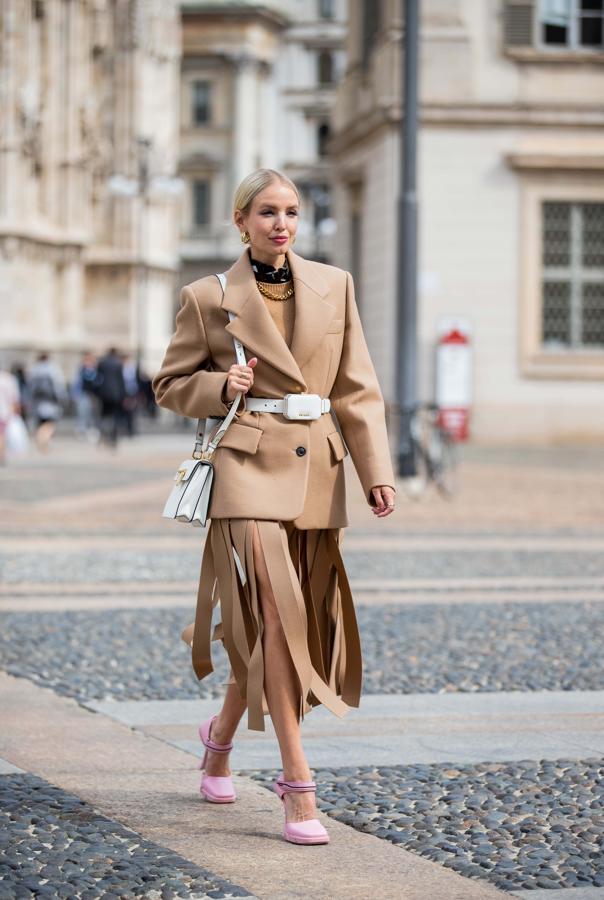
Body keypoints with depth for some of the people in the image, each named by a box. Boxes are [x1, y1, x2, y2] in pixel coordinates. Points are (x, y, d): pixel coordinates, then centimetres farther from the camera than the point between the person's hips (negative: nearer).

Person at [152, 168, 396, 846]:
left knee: (300, 622, 11)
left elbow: (357, 388, 9)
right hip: (249, 466, -4)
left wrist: (376, 472, 1)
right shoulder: (208, 297, 0)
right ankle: (298, 785, -13)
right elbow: (170, 384, 8)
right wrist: (221, 387, -12)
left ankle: (220, 734, 37)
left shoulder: (333, 286, 8)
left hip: (316, 470, 4)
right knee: (273, 614, -16)